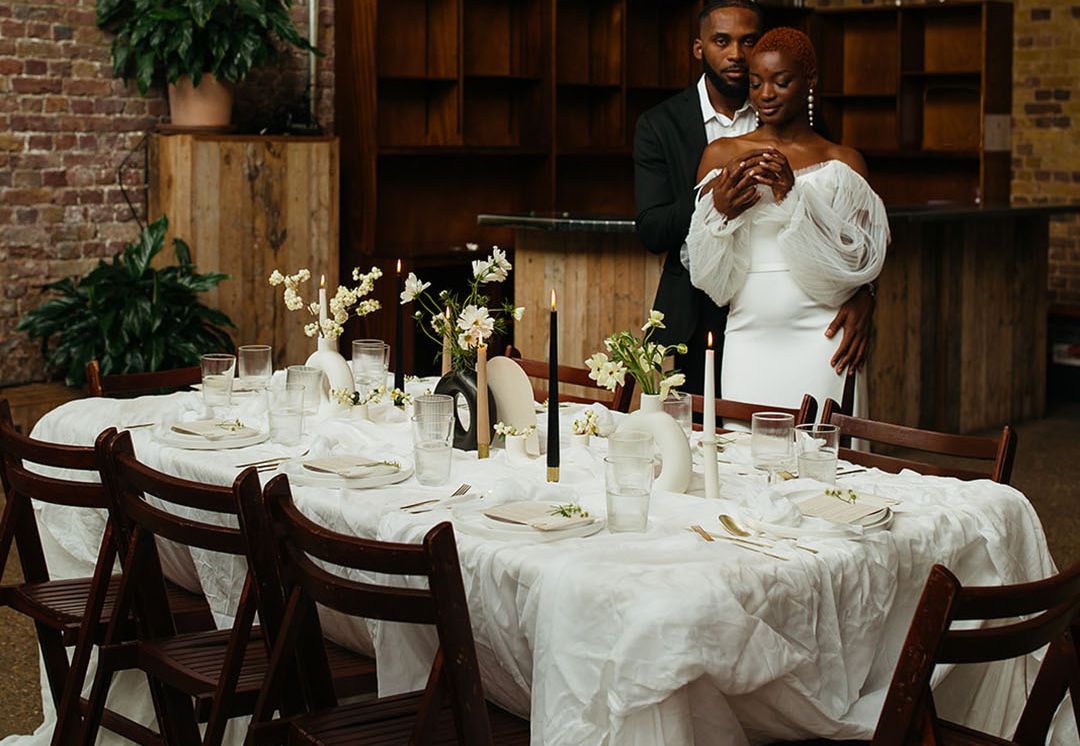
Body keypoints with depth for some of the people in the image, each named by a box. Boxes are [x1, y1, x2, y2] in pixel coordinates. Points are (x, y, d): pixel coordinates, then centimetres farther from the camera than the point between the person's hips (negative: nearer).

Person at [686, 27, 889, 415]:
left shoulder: (842, 161, 4)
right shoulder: (720, 154, 9)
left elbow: (859, 260, -5)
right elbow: (705, 273, 8)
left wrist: (795, 197, -14)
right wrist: (720, 212, -12)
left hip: (816, 339, -2)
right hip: (746, 342, 2)